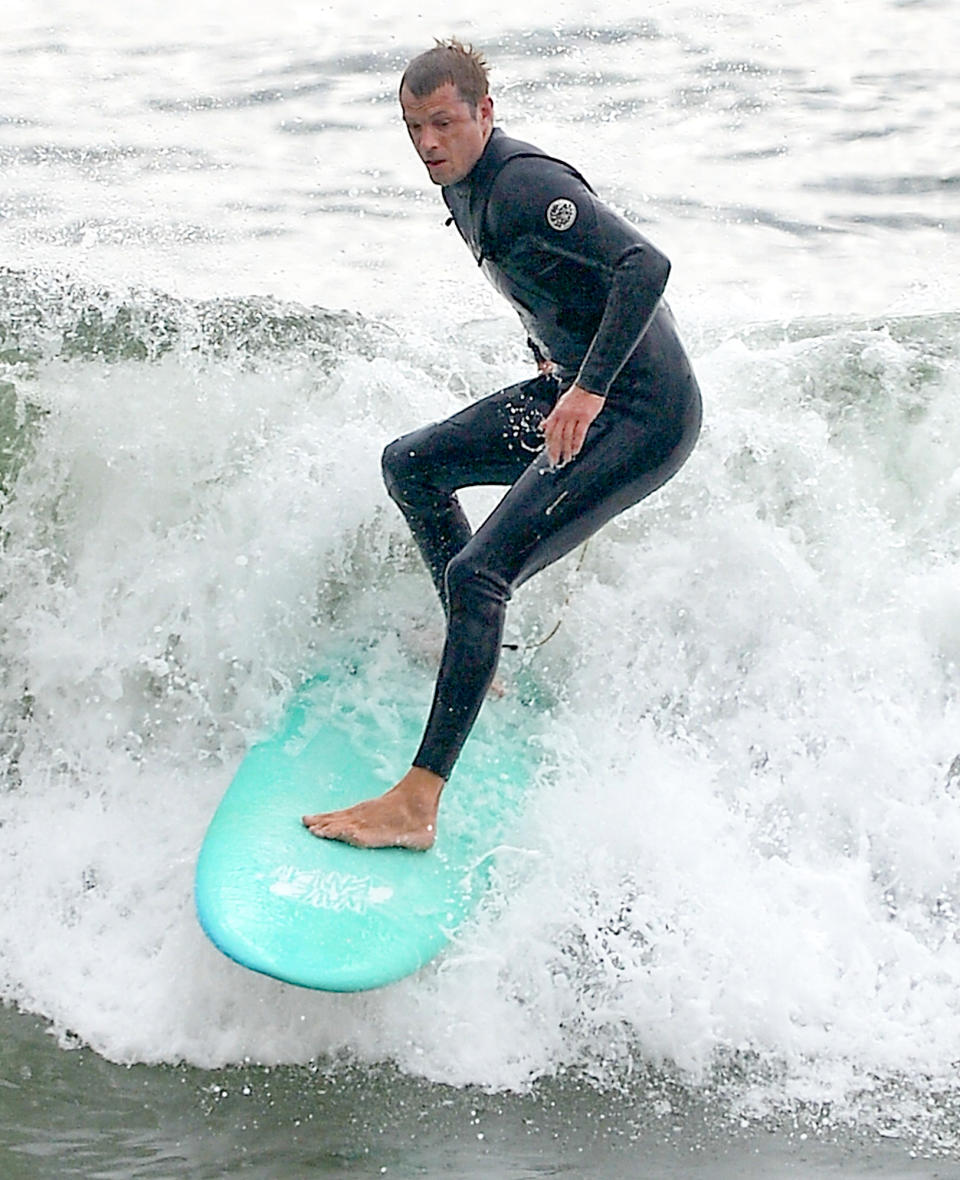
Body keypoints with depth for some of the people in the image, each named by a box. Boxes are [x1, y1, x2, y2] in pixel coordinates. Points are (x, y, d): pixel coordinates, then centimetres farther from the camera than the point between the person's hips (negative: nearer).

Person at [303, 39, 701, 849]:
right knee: (411, 465, 18)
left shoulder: (523, 183, -20)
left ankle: (417, 804, -20)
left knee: (478, 575, -19)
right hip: (578, 389, 10)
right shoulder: (467, 189, 10)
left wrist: (589, 387, -32)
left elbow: (646, 266, -29)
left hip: (642, 413, -10)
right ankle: (477, 659, 26)